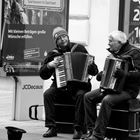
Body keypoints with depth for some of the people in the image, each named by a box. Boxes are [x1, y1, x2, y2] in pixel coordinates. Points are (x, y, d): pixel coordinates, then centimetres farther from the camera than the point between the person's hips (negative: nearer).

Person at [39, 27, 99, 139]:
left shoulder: (79, 49, 3)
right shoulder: (53, 54, 7)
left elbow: (94, 71, 3)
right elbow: (43, 75, 6)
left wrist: (90, 66, -20)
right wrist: (49, 65, -13)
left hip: (78, 84, -2)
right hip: (60, 85, 2)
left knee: (81, 95, -33)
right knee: (47, 94, -24)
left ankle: (78, 129, -26)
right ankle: (52, 128, -20)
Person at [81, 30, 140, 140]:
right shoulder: (113, 53, 15)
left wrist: (124, 74, -36)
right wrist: (101, 75, 8)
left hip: (128, 89, -9)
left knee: (107, 100, -33)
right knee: (88, 97, -6)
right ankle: (91, 130, -3)